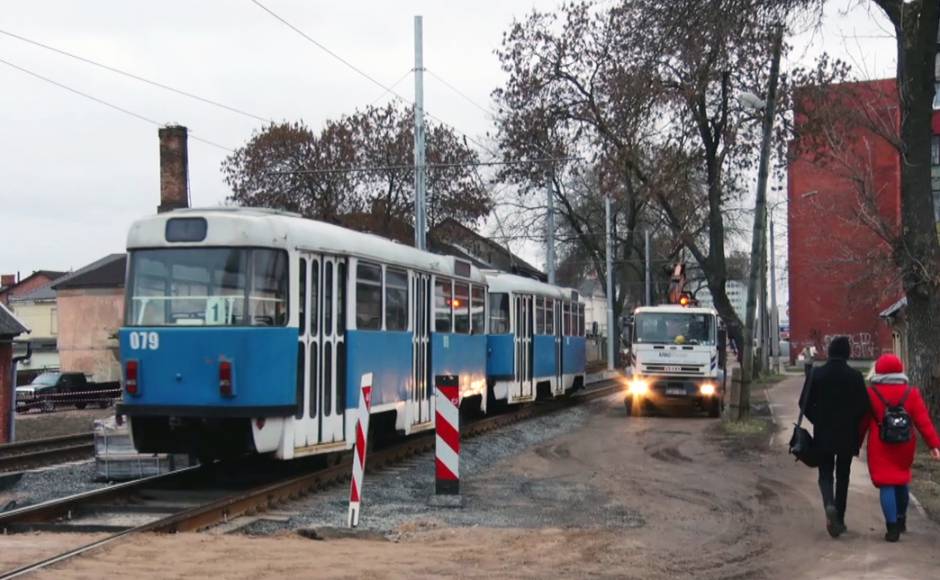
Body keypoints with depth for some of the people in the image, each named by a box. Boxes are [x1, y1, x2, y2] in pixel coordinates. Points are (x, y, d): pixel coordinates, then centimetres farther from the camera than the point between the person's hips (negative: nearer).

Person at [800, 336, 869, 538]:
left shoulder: (817, 374, -6)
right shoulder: (855, 376, -7)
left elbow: (806, 403, -4)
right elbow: (863, 407, -6)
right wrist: (853, 425, 12)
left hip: (823, 434, 0)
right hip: (848, 436, 0)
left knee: (825, 474, 9)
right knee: (843, 477, 12)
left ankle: (830, 505, -19)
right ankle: (839, 519, 14)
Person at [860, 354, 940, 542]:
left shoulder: (871, 393, -5)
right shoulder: (911, 393, -1)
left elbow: (863, 422, 0)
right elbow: (923, 421, -6)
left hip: (880, 447, -3)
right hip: (904, 447, 3)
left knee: (886, 484, -2)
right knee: (902, 482, 21)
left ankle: (892, 528, -9)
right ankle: (901, 521, 32)